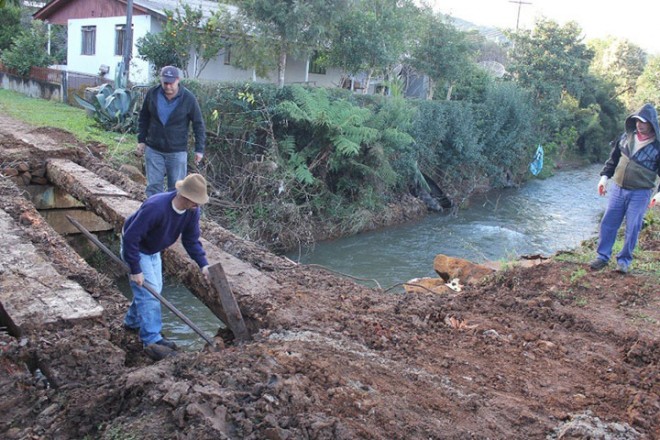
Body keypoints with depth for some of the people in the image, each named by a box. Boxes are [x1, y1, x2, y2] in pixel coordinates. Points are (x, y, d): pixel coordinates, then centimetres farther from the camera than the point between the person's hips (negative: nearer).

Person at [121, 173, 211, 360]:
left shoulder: (192, 210, -18)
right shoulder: (155, 207, -40)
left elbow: (191, 240, -6)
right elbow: (130, 238, -35)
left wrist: (203, 264, -17)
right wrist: (135, 270, -31)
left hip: (152, 250, 8)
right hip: (135, 248, -8)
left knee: (155, 288, 13)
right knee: (148, 291, -12)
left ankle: (132, 321, 36)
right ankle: (152, 341, -8)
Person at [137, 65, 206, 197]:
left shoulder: (188, 98, -11)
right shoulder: (152, 94, -3)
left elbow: (198, 124, -4)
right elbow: (143, 118, 10)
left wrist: (199, 149, -6)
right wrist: (141, 140, 7)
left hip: (177, 151, -2)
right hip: (153, 149, 2)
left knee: (176, 188, 3)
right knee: (153, 186, 4)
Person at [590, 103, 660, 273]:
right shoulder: (626, 137, 3)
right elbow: (613, 159, 13)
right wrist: (605, 176, 6)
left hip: (640, 193, -3)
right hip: (618, 188, 4)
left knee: (632, 228, 3)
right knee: (608, 223, 5)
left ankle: (624, 260, 16)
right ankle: (602, 256, 16)